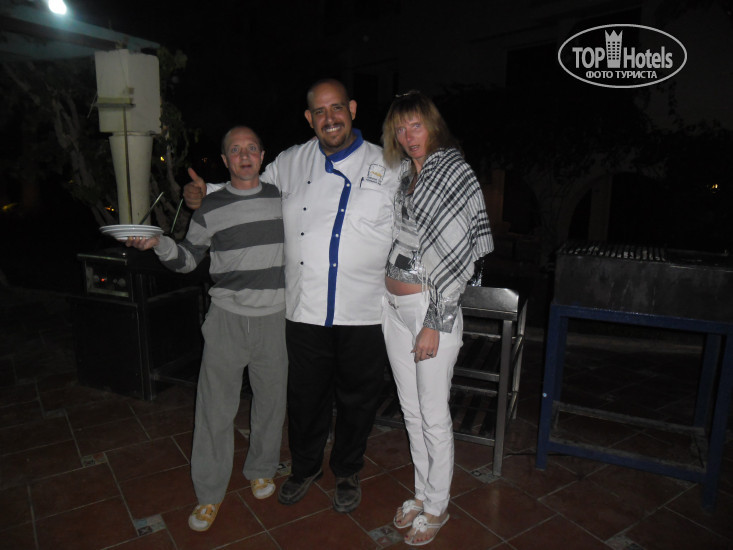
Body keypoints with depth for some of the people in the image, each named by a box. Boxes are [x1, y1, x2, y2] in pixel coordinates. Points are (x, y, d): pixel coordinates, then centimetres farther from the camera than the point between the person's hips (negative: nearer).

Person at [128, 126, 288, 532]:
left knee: (271, 399, 13)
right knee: (216, 407, 1)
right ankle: (209, 495, 19)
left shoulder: (280, 199, 6)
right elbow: (187, 260, 3)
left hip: (274, 316, 2)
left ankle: (261, 470, 36)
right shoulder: (211, 208, 0)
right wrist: (158, 243, -13)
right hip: (228, 317, -2)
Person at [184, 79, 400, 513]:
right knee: (306, 395, 16)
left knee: (358, 397, 14)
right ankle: (306, 466, 43)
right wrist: (206, 193, 9)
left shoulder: (386, 166, 2)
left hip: (364, 313, -1)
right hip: (305, 310, 2)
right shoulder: (290, 163, 8)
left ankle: (348, 471, 40)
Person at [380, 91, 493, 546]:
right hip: (394, 305, 7)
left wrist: (435, 323, -17)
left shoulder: (455, 172, -9)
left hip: (432, 307, -7)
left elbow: (458, 255, -14)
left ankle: (438, 507, 26)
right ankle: (423, 494, 35)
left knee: (434, 414, 5)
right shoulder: (404, 175, 11)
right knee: (411, 410, 16)